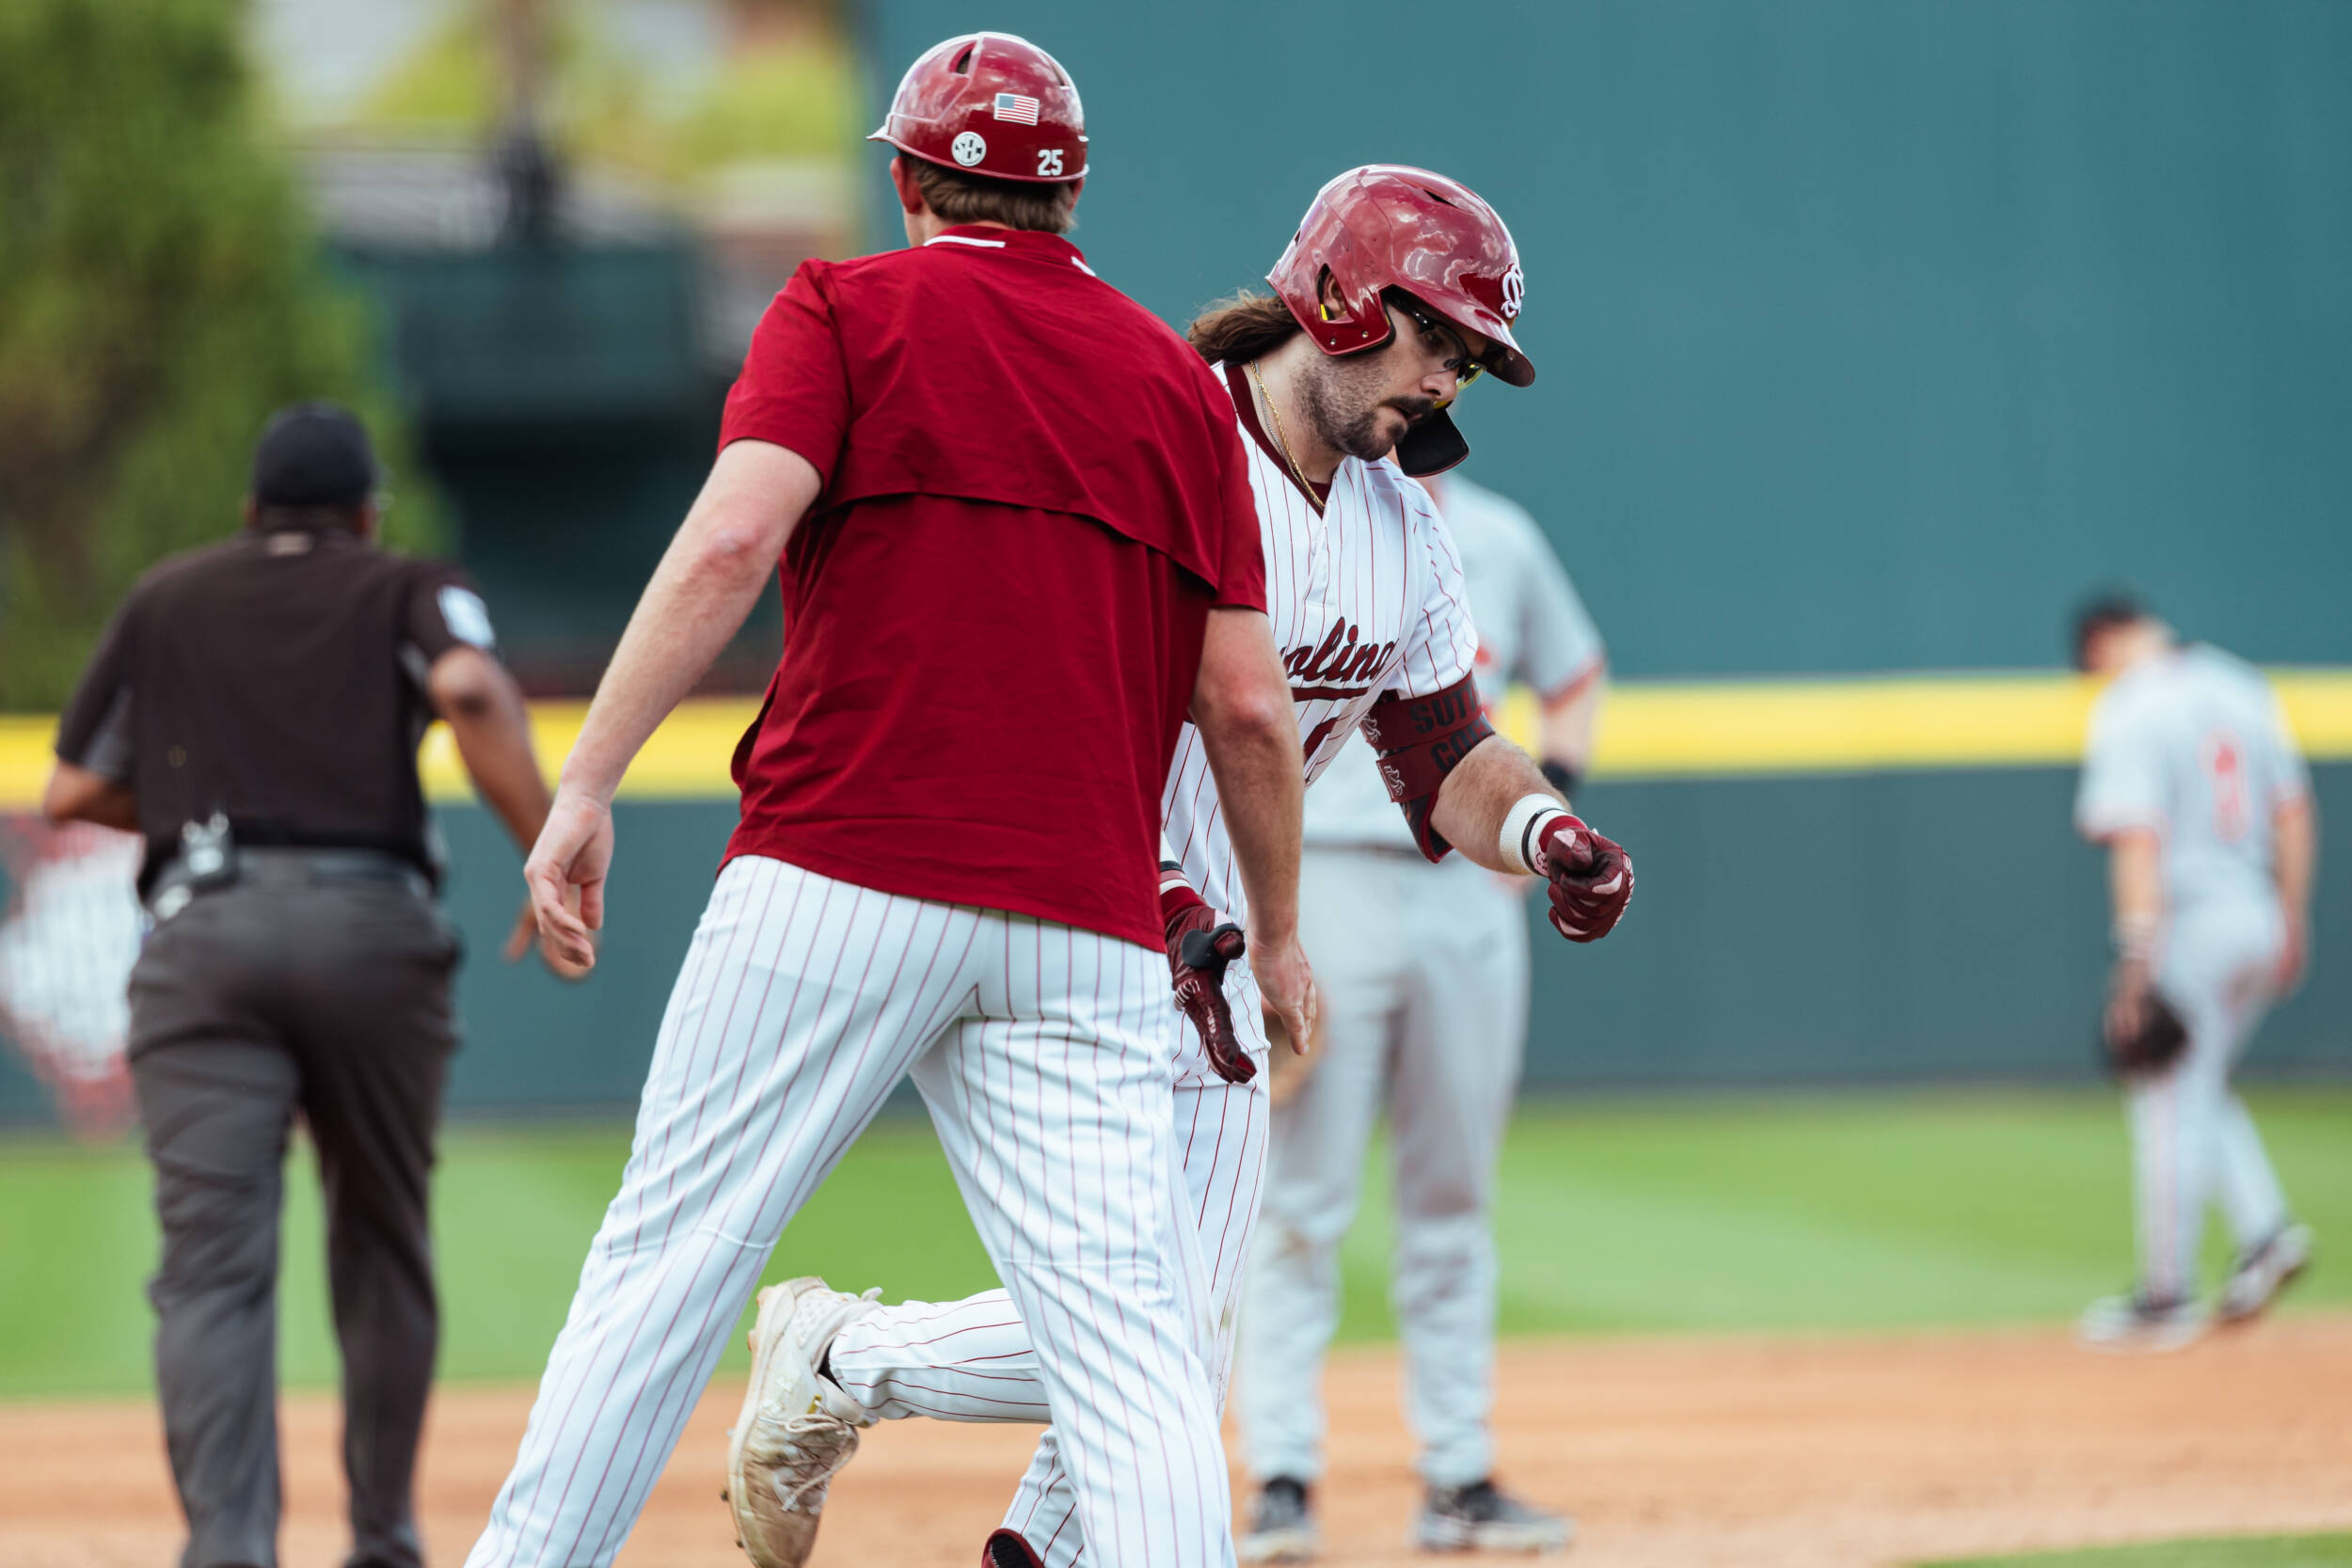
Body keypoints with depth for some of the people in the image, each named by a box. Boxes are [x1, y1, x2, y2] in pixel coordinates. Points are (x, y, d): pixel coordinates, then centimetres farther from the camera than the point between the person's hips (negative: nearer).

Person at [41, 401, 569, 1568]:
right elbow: (473, 692, -10)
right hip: (371, 927, 0)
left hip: (202, 933, 0)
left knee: (213, 1262, -9)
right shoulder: (410, 593, 14)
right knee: (381, 1247, 17)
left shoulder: (165, 600, 22)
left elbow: (71, 794, 19)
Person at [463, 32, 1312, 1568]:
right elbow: (1250, 706, 13)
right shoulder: (1180, 381, 16)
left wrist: (587, 783, -12)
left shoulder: (850, 310, 7)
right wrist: (1280, 929, 25)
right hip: (1087, 925, 2)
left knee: (667, 1261, 5)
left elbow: (732, 540, -10)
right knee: (1134, 1343, -4)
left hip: (835, 880, -2)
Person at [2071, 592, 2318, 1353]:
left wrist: (2137, 955, -23)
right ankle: (2266, 1230, 8)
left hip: (2184, 926, -8)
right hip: (2256, 917, 8)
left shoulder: (2128, 711, -12)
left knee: (2167, 1104, 0)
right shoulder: (2241, 686, 10)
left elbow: (2139, 839, -21)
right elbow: (2295, 816, 13)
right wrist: (2292, 921, 20)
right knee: (2200, 1092, 22)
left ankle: (2168, 1296, 5)